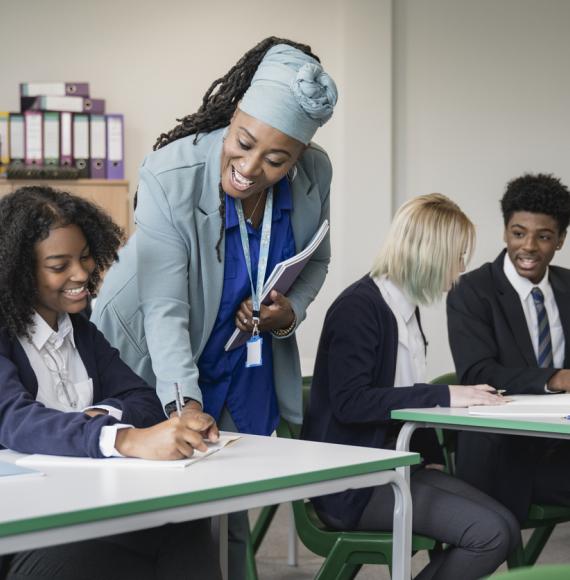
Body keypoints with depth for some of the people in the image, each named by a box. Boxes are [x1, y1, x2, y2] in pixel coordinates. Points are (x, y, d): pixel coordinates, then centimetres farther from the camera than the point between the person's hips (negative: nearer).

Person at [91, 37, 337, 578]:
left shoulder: (315, 174, -14)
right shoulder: (170, 174, -28)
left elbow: (315, 260, 6)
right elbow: (165, 309, -29)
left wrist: (291, 311, -15)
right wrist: (184, 404, -40)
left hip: (247, 371, 4)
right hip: (156, 367, -4)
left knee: (231, 516, 9)